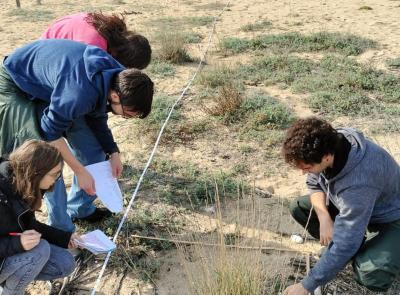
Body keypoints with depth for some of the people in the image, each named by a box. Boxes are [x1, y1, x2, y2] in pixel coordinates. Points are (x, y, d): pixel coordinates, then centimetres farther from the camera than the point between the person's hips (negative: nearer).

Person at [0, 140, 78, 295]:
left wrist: (64, 237, 1)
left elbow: (29, 224, 4)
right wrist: (17, 244, -40)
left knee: (66, 264, -1)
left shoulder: (22, 186, -9)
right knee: (40, 249, -29)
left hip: (13, 250, 7)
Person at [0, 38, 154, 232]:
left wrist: (113, 152, -7)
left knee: (94, 151, 3)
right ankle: (62, 232, 2)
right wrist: (80, 171, -21)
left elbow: (97, 116, 0)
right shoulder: (79, 93, -42)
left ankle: (80, 209, 23)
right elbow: (50, 132, -28)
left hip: (51, 83, 7)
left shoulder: (118, 76, -17)